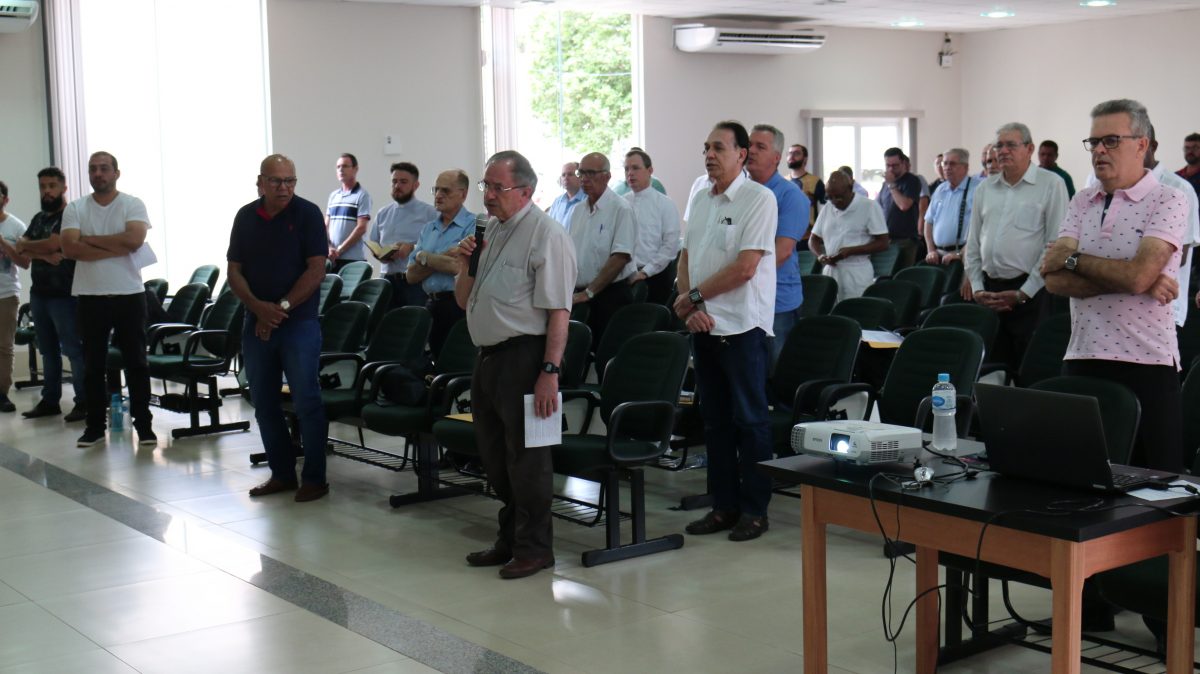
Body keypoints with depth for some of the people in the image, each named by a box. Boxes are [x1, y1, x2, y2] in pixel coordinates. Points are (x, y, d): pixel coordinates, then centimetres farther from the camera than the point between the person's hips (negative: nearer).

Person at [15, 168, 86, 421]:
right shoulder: (38, 218, 17)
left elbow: (53, 244, -18)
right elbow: (20, 250, 6)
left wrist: (27, 245, -1)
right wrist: (44, 255, -12)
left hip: (63, 294, -8)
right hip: (38, 293, 8)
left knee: (73, 349, -7)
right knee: (48, 350, 12)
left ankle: (84, 402, -5)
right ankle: (49, 400, 18)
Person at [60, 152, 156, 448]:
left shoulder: (132, 205, 0)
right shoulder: (75, 209, 5)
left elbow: (134, 239, -17)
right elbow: (70, 248, -10)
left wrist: (89, 239, -10)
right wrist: (117, 248, -14)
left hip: (129, 294, -2)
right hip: (90, 297, 2)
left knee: (136, 362, 4)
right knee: (93, 364, 8)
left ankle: (144, 425, 11)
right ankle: (95, 425, 17)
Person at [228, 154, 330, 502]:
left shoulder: (307, 213, -3)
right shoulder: (245, 217, 8)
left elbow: (316, 269, -9)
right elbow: (234, 271, 6)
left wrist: (282, 307, -14)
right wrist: (257, 306, -11)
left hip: (299, 321, -5)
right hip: (256, 322, 5)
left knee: (306, 401, -5)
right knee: (264, 402, 9)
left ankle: (314, 478, 3)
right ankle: (281, 473, 20)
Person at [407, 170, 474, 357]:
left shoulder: (473, 225, -5)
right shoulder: (429, 228, 17)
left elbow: (459, 266, -18)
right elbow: (412, 276, 10)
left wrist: (424, 256, 0)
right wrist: (442, 260, -7)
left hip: (457, 304, -6)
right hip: (432, 304, 6)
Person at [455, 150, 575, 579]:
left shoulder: (545, 235, -12)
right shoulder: (490, 229, 15)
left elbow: (558, 311, -17)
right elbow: (464, 301, 19)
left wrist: (550, 371, -23)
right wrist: (466, 265, -1)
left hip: (523, 356, -9)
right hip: (488, 356, 9)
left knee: (525, 456, -2)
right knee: (494, 453, 15)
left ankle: (534, 547, 9)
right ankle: (509, 539, 28)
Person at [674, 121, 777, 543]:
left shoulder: (759, 199, -9)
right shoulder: (701, 200, 13)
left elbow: (744, 268, -17)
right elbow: (686, 258, 13)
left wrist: (695, 295, -10)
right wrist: (690, 308, -3)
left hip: (742, 326, -7)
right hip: (704, 326, 7)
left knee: (749, 420, 1)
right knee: (714, 420, 11)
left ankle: (754, 509, 9)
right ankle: (724, 504, 20)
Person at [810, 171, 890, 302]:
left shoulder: (869, 208, -6)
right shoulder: (827, 210, 11)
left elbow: (883, 243, -8)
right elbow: (814, 239, 18)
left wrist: (850, 251, -17)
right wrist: (820, 255, -4)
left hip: (857, 274, -5)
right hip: (830, 272, 5)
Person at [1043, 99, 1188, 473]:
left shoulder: (1168, 200, -3)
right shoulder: (1082, 202, 12)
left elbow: (1138, 274, -18)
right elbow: (1054, 278, -2)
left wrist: (1072, 259, -5)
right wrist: (1137, 283, -11)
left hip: (1146, 363, -5)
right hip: (1082, 359, 5)